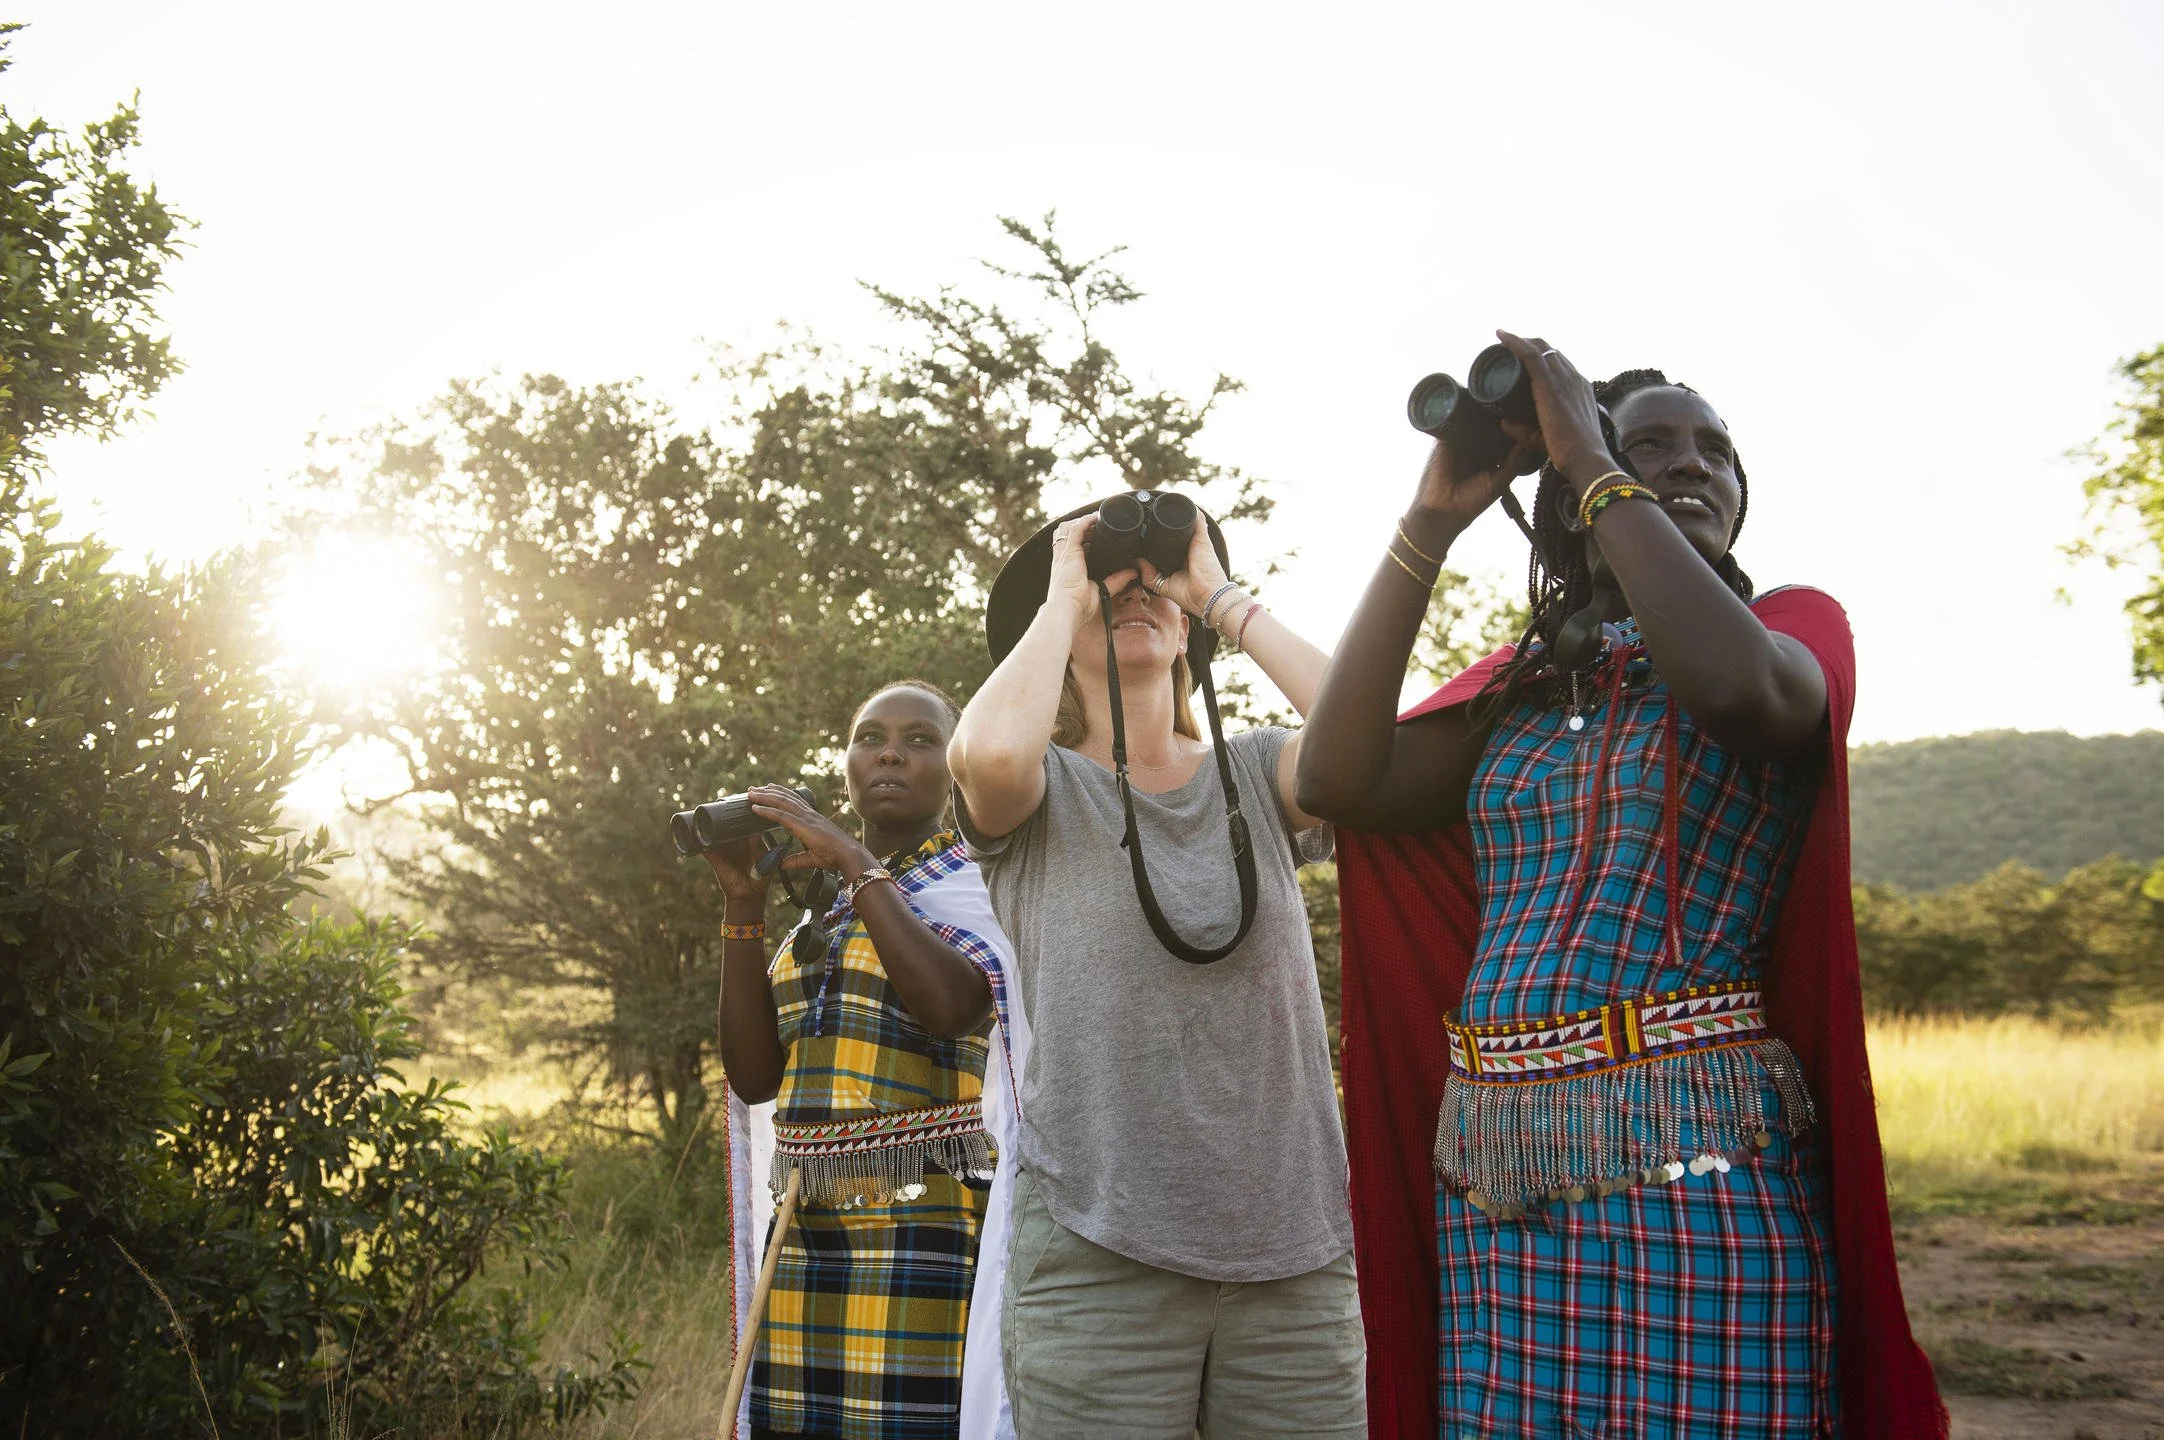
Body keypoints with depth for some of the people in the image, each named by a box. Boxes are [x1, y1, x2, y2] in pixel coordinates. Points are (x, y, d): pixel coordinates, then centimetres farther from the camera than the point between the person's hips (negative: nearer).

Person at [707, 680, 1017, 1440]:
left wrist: (858, 863, -14)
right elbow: (754, 1075, 8)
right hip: (809, 1229, 6)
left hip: (925, 1227, -5)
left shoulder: (980, 885, 1)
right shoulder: (822, 914, 18)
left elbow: (951, 1005, -21)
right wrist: (745, 902, 4)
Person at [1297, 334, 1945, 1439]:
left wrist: (1591, 463, -10)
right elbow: (1340, 779, 0)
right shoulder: (1523, 683, 16)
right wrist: (1432, 521, 1)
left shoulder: (1794, 628, 5)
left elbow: (1737, 684, -21)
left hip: (1696, 1171, -4)